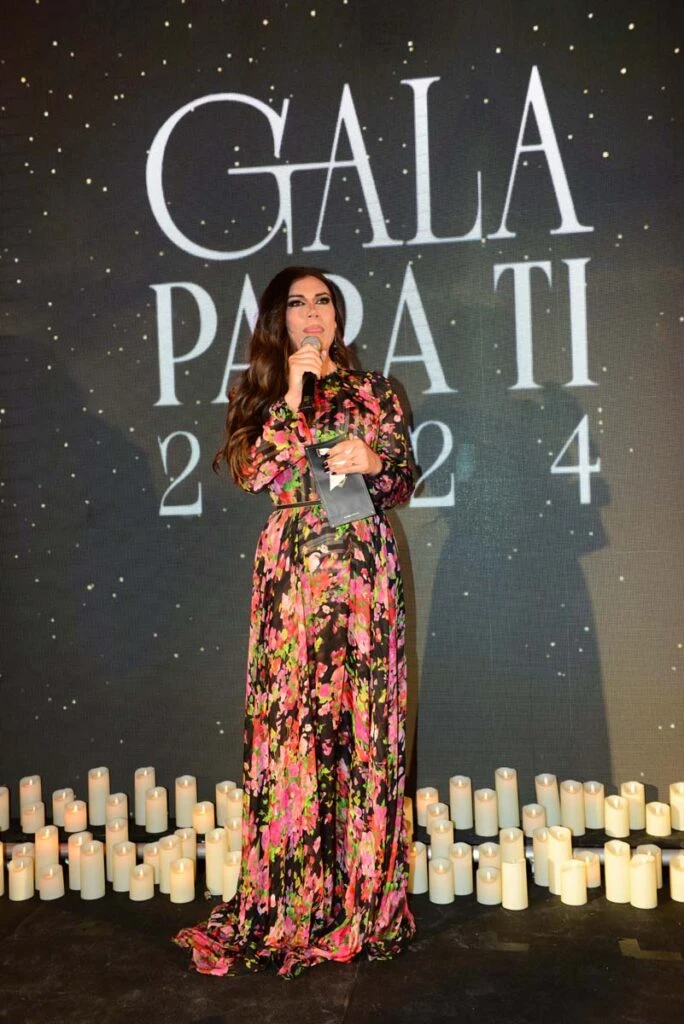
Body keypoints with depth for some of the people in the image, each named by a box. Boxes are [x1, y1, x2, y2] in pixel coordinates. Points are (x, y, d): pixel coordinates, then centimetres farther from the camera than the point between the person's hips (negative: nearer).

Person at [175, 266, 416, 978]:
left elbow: (404, 483, 12)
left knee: (363, 724, 0)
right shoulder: (260, 394, 13)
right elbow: (254, 474, -3)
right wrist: (292, 398, -6)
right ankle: (289, 909, 12)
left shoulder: (372, 391, 11)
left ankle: (362, 901, 13)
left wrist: (372, 463, -8)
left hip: (363, 571, 0)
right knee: (291, 722, -1)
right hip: (291, 571, 0)